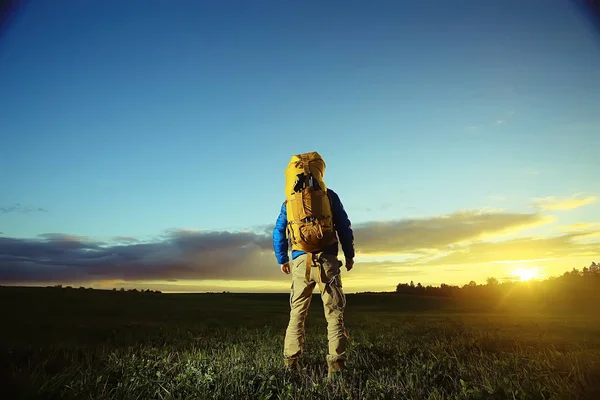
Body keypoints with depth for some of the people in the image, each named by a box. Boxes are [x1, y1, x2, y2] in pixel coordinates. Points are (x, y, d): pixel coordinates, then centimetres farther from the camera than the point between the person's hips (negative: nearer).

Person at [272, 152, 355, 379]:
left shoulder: (288, 201, 10)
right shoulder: (329, 195, 4)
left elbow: (278, 233, 11)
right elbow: (344, 227, 2)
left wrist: (282, 260, 19)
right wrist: (349, 255, 9)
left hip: (300, 261, 3)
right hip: (326, 259, -2)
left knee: (297, 313, 14)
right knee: (334, 314, 2)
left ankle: (290, 362, 17)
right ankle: (336, 365, -4)